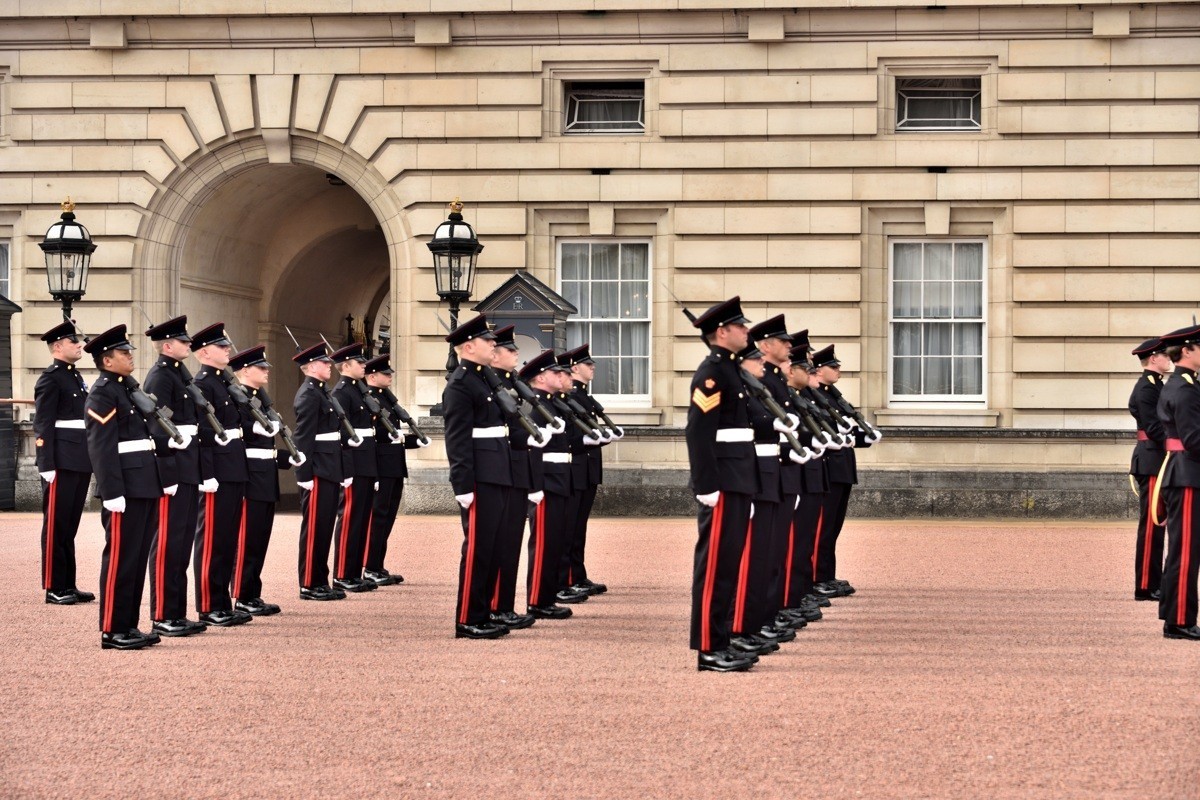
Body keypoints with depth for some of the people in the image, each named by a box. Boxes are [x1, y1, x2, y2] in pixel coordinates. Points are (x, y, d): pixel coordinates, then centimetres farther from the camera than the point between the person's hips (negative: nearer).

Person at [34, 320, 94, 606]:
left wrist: (90, 461, 18)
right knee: (56, 526, -2)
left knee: (70, 525, 12)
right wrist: (47, 465, -20)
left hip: (81, 462, 8)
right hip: (62, 463, -8)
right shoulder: (50, 378, -9)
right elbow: (43, 425, -14)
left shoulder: (76, 377, 17)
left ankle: (68, 585, 16)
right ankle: (54, 588, 1)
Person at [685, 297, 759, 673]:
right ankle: (708, 649, -6)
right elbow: (698, 432, -19)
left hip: (738, 483, 10)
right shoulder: (712, 373, -13)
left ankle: (720, 643, 15)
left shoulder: (730, 371, 17)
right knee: (716, 564, -8)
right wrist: (708, 486, -23)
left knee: (728, 562, 11)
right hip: (724, 485, -10)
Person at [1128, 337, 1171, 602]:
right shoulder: (1146, 388, -13)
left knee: (1155, 525, 12)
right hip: (1153, 462, -11)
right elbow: (1154, 427, -20)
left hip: (1158, 463, 11)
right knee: (1151, 525, -9)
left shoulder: (1156, 386, 20)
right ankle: (1146, 586, -8)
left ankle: (1153, 584, 16)